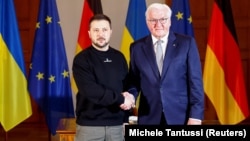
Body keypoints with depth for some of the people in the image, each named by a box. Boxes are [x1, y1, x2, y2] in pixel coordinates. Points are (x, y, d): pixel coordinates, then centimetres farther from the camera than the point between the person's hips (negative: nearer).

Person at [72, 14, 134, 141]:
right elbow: (90, 91, -16)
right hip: (89, 125, -4)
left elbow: (127, 85, 13)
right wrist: (120, 99, -14)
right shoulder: (82, 59, -4)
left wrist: (128, 98, -9)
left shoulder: (119, 57, 11)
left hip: (116, 124, 4)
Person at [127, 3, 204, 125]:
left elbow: (195, 80, -2)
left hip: (181, 116, -1)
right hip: (149, 117, 2)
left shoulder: (187, 43, 1)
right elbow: (134, 81, 11)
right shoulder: (137, 47, 8)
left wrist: (196, 114, -8)